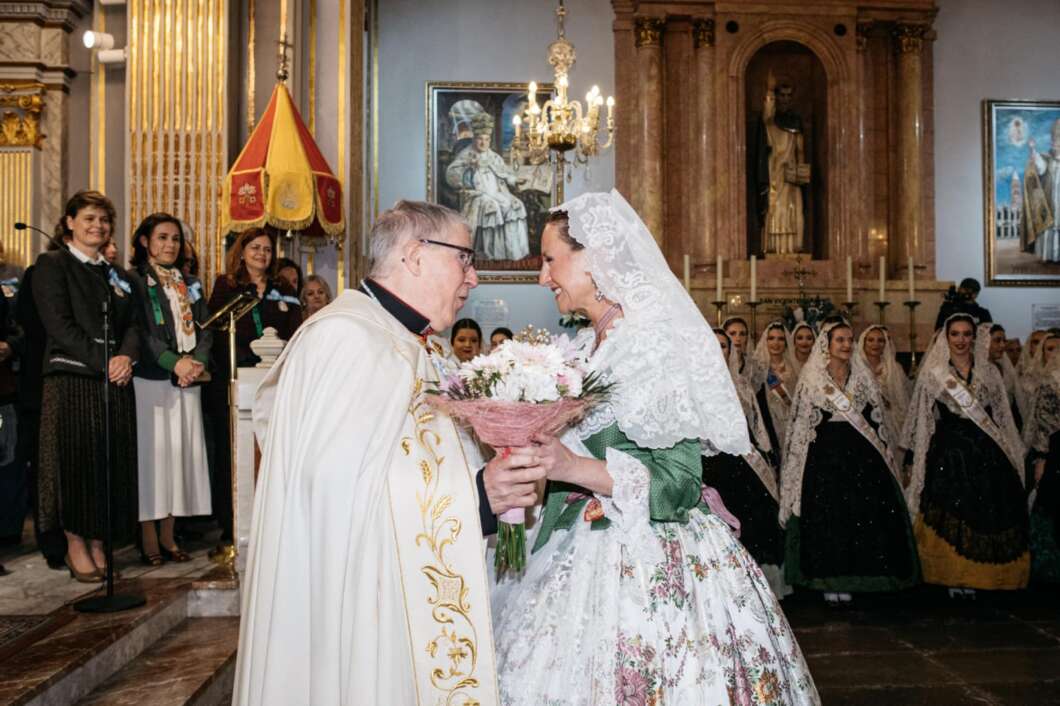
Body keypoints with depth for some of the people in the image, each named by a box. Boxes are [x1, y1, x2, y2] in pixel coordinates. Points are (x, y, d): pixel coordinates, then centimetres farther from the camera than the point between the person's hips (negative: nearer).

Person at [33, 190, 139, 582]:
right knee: (75, 459, -2)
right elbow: (59, 325, -9)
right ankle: (75, 546, 10)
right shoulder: (52, 265, 1)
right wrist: (103, 362, -15)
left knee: (112, 461, 4)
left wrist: (126, 357, -8)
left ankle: (97, 543, 14)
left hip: (114, 382, 5)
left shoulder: (116, 275, 19)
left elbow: (131, 324, 13)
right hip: (71, 380, -5)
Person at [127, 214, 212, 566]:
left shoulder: (191, 284, 18)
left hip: (188, 381, 5)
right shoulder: (134, 280, 1)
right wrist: (174, 363, -19)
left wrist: (197, 361, -7)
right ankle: (148, 540, 2)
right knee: (152, 452, -5)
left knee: (181, 452, 4)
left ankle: (168, 536, 11)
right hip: (150, 379, -5)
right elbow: (139, 331, -10)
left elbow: (205, 329, 11)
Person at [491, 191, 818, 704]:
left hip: (650, 569, -7)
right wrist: (529, 449, 2)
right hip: (581, 560, 7)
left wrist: (573, 467, -27)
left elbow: (677, 480, -17)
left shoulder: (661, 341, -13)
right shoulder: (585, 347, 10)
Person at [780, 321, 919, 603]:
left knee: (863, 515, 1)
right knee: (826, 518, 0)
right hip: (824, 456, -2)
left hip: (860, 456, 2)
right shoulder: (811, 377, 2)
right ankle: (828, 580, 9)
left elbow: (878, 418, 10)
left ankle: (848, 579, 12)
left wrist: (883, 453, 6)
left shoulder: (863, 375, 9)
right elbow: (801, 423, 4)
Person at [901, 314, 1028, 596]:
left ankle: (976, 576, 17)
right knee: (950, 515, 1)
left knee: (986, 515, 3)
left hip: (986, 453, 2)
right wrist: (914, 460, 0)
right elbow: (922, 420, 3)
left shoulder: (988, 372, 8)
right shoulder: (933, 373, 1)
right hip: (948, 453, -2)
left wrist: (1009, 457, 10)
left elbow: (1003, 418, 13)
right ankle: (954, 577, 13)